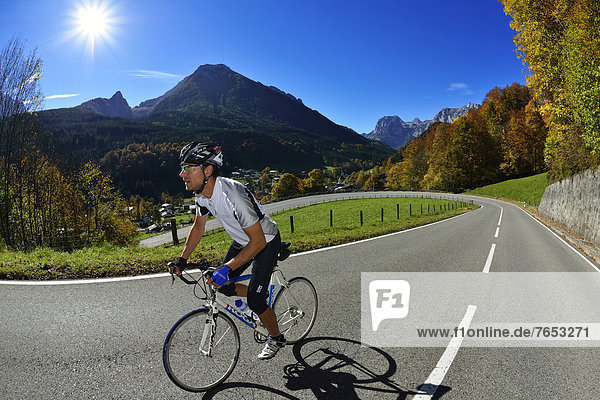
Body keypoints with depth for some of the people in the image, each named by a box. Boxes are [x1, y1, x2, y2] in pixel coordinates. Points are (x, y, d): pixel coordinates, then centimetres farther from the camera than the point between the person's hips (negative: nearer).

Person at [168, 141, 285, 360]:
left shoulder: (232, 195, -38)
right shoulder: (202, 194, -13)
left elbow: (258, 241, -34)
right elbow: (198, 226, 5)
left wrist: (227, 268, -38)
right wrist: (182, 260, -1)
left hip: (265, 241, -8)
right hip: (242, 240, 8)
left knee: (254, 300, -6)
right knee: (222, 286, 8)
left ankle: (276, 339, 21)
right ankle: (263, 298, 33)